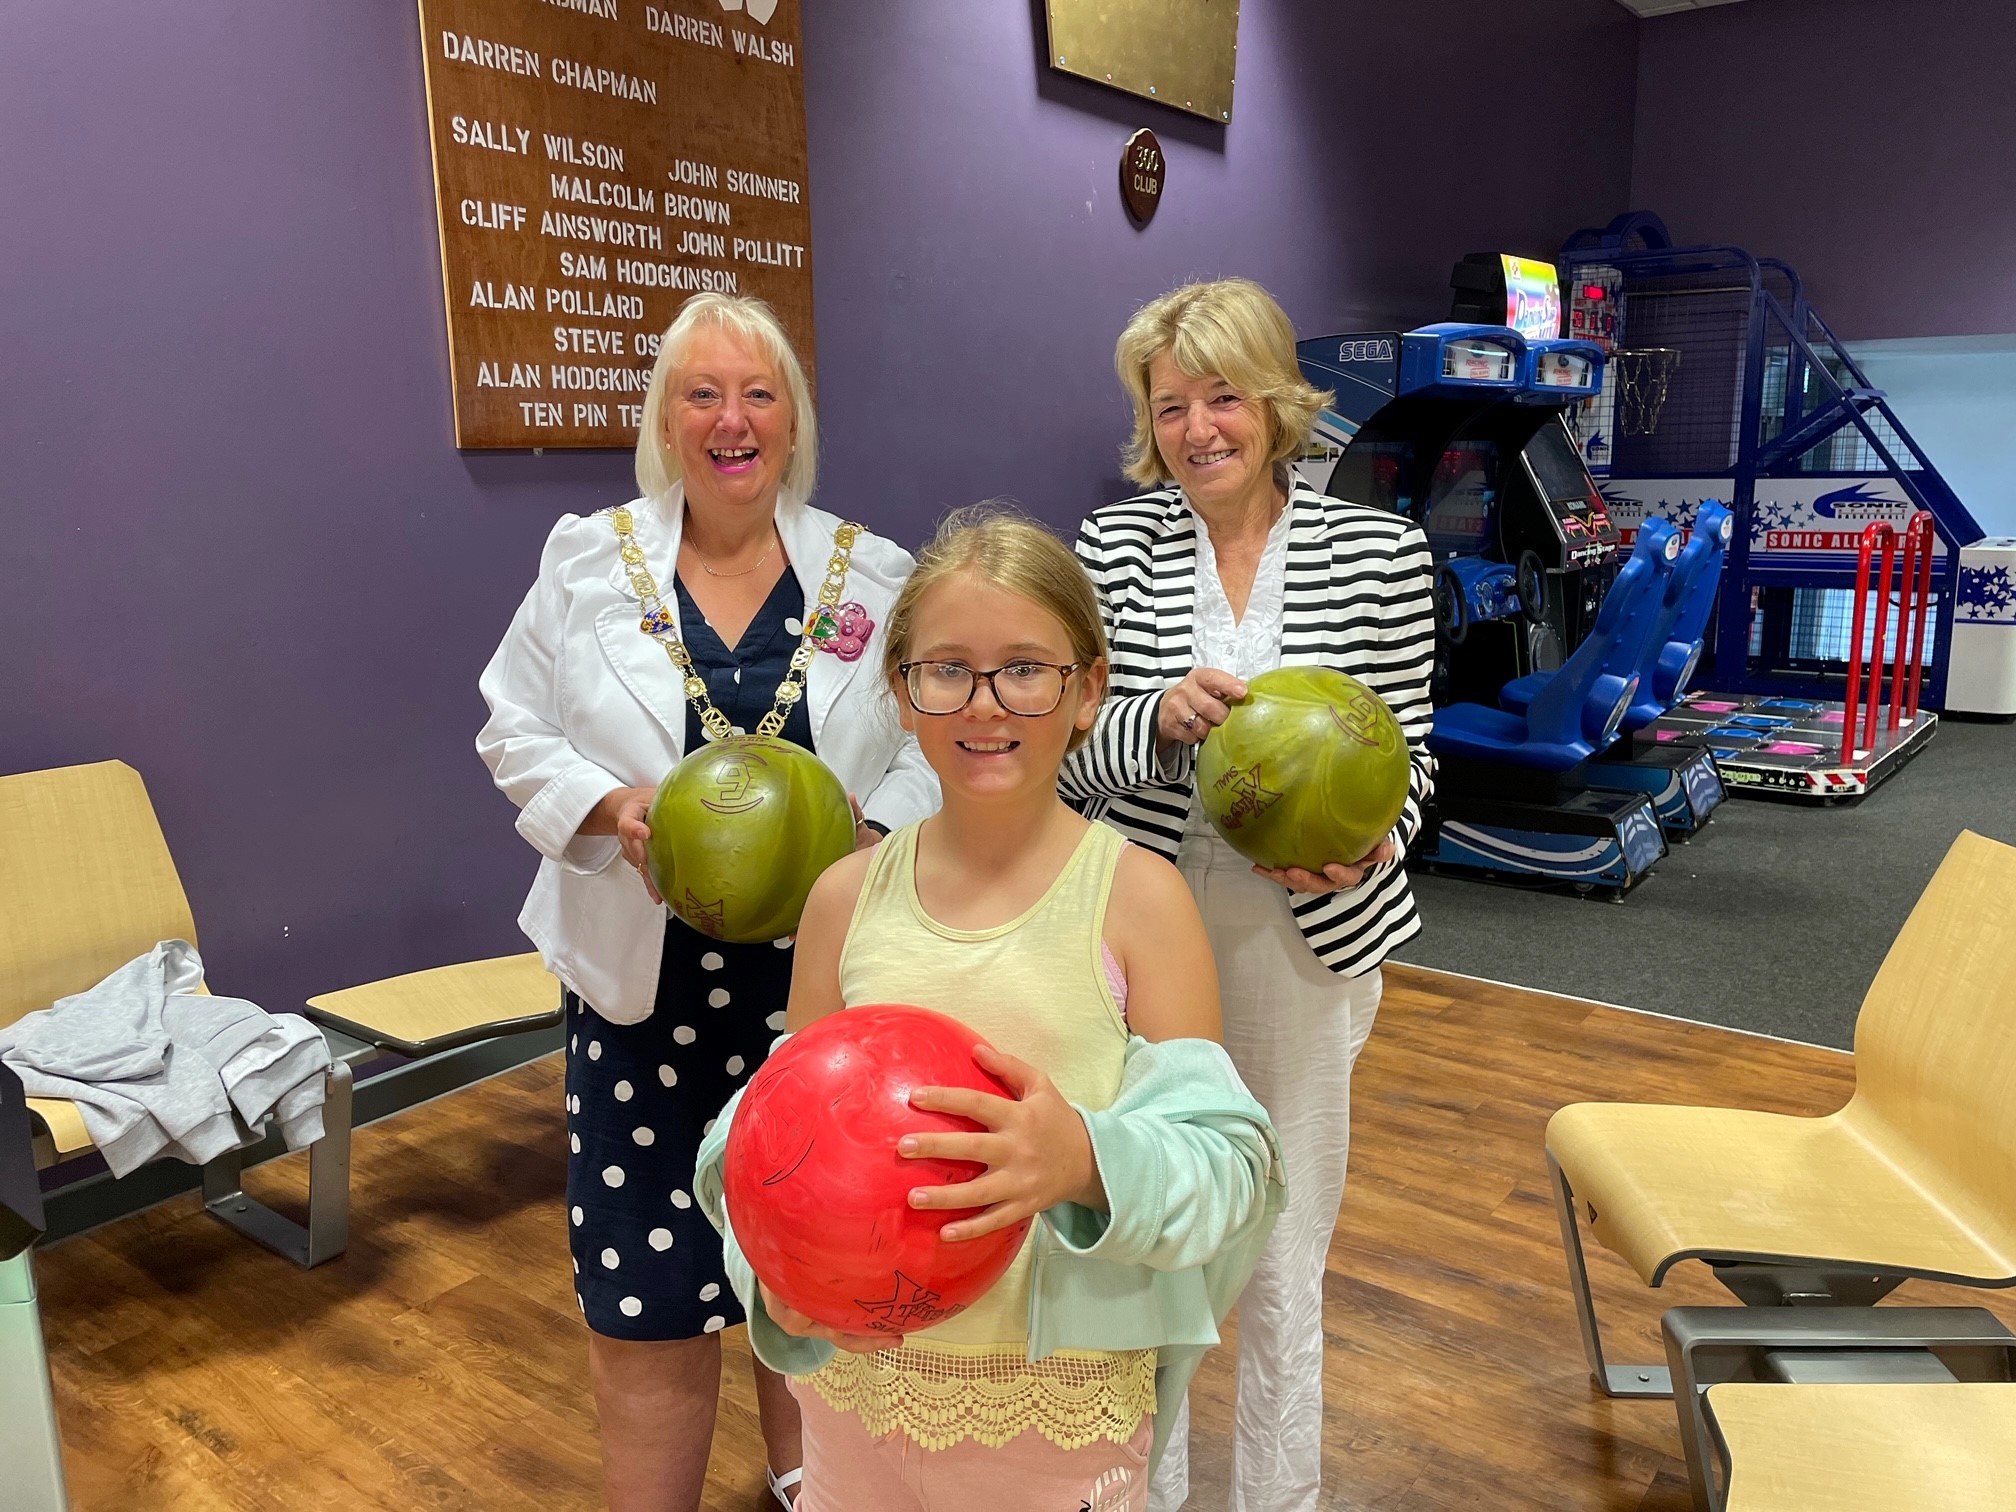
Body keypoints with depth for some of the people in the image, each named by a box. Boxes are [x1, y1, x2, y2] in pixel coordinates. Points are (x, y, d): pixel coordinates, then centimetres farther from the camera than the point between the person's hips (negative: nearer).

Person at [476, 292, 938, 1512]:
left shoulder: (873, 575, 1)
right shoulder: (588, 561, 2)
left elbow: (931, 750, 3)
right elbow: (518, 733, 5)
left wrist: (866, 838, -16)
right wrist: (613, 805, -14)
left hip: (823, 974, 1)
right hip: (647, 978, 0)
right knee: (647, 1285, 6)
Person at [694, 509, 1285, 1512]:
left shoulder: (1137, 896, -12)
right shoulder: (847, 896, -3)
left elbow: (1231, 1159, -13)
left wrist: (1088, 1157, -32)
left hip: (1061, 1404, -2)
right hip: (857, 1379, 3)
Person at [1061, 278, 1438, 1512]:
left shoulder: (1380, 551, -1)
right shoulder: (1115, 545, -1)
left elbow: (1408, 754, 3)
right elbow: (1071, 753, -2)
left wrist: (1363, 847, -17)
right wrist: (1161, 717, -22)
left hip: (1306, 941, 0)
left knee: (1283, 1266, 14)